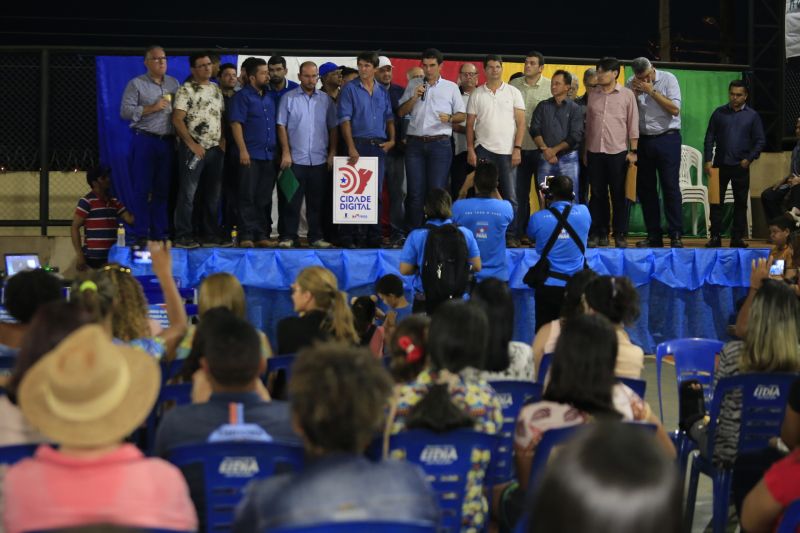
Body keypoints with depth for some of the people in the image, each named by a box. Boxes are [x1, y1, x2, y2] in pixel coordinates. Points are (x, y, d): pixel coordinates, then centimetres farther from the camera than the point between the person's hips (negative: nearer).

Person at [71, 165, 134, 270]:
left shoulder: (114, 201, 13)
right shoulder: (86, 201, -6)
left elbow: (130, 219, 12)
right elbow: (74, 228, -7)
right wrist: (79, 255, -13)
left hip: (112, 257, 6)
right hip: (93, 258, -6)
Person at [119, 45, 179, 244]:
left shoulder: (173, 83, 14)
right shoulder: (136, 84, 1)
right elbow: (125, 111, -7)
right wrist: (152, 108, -12)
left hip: (167, 142, 4)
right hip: (144, 141, -4)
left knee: (163, 189, 7)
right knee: (142, 189, -3)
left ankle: (159, 232, 13)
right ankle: (141, 233, 1)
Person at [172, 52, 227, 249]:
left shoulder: (216, 89, 14)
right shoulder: (186, 90, -6)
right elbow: (177, 119, -11)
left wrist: (223, 139, 3)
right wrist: (192, 144, -15)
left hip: (215, 148, 7)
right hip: (193, 148, -7)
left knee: (213, 194, 9)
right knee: (188, 193, -5)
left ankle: (210, 235, 16)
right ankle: (183, 236, -2)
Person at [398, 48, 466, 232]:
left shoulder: (451, 87, 9)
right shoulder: (413, 85, 14)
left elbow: (462, 115, 10)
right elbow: (401, 112, 11)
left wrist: (449, 118, -11)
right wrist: (414, 97, -4)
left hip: (440, 143, -2)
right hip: (415, 143, 2)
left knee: (437, 190, -5)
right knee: (416, 191, 0)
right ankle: (414, 233, 4)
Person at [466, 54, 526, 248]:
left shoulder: (513, 92, 5)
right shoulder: (477, 94, 8)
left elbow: (521, 122, 2)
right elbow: (470, 124, 8)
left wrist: (517, 149, -6)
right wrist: (470, 150, -1)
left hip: (508, 151, 0)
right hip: (484, 150, 0)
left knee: (510, 196, 0)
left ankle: (511, 236, 6)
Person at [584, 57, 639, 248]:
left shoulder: (627, 95, 1)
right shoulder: (592, 94, 9)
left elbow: (633, 124, 1)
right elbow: (588, 123, 13)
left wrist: (633, 151, -3)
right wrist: (585, 150, 11)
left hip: (618, 152, -3)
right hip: (595, 152, 3)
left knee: (619, 195, 1)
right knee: (597, 194, 5)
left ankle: (620, 235, 7)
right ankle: (598, 234, 11)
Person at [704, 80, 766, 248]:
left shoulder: (752, 116, 3)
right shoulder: (719, 113, 5)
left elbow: (760, 140, 3)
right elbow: (709, 138, 5)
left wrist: (749, 159, -10)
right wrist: (708, 160, -5)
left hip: (741, 166, 0)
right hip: (720, 164, 0)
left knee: (740, 203, 5)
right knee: (716, 202, 0)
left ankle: (737, 238, 11)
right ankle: (715, 237, 5)